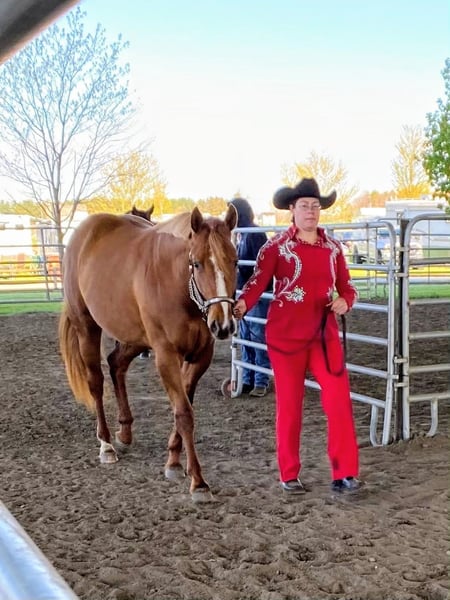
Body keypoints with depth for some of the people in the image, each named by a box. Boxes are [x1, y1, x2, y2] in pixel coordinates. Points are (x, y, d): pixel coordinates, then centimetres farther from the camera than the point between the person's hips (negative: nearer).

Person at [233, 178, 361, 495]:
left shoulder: (333, 247, 8)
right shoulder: (277, 246, -4)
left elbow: (347, 286, 12)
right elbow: (257, 282, -14)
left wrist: (345, 301, -10)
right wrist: (242, 305, -33)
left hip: (324, 333, 3)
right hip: (286, 335, -3)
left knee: (340, 401, -3)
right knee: (289, 405, 5)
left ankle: (345, 473, 7)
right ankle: (289, 475, 19)